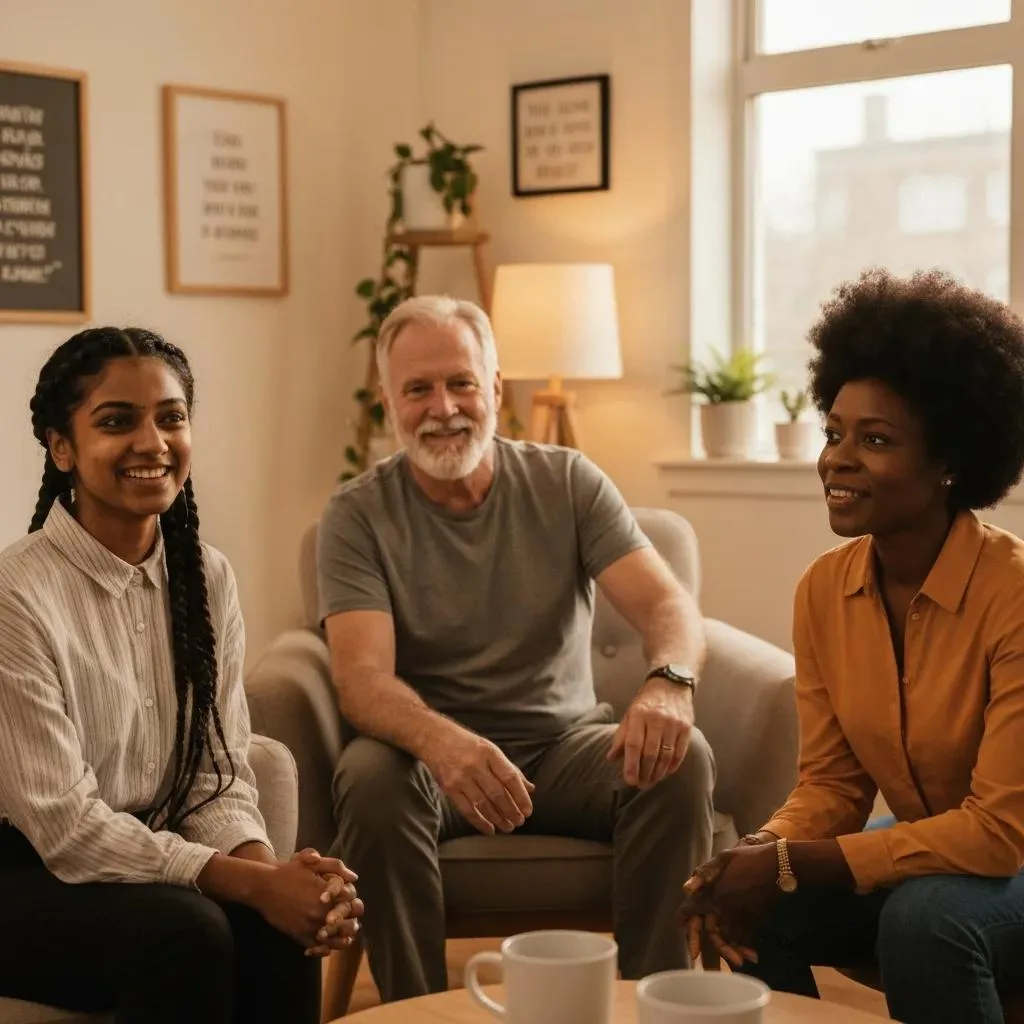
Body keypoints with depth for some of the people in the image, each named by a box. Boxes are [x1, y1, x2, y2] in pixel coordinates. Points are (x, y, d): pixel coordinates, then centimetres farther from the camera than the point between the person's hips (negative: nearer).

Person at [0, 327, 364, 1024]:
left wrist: (269, 865, -21)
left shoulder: (207, 578, 2)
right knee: (187, 931, -30)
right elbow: (65, 826, -19)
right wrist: (252, 883, -24)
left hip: (149, 861, 5)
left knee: (280, 929, -23)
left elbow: (218, 776, 1)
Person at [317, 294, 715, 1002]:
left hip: (565, 743, 2)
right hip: (434, 751, -1)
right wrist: (441, 740, -41)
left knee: (681, 759, -26)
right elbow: (362, 679, -17)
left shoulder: (568, 483, 1)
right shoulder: (357, 515, -5)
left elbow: (668, 604, -10)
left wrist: (667, 682, -36)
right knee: (370, 777, -33)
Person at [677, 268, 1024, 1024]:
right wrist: (762, 854, -22)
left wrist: (793, 865, -27)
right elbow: (832, 782, 0)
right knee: (753, 907, -17)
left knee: (924, 917, -33)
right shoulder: (824, 590, -6)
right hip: (925, 856, 5)